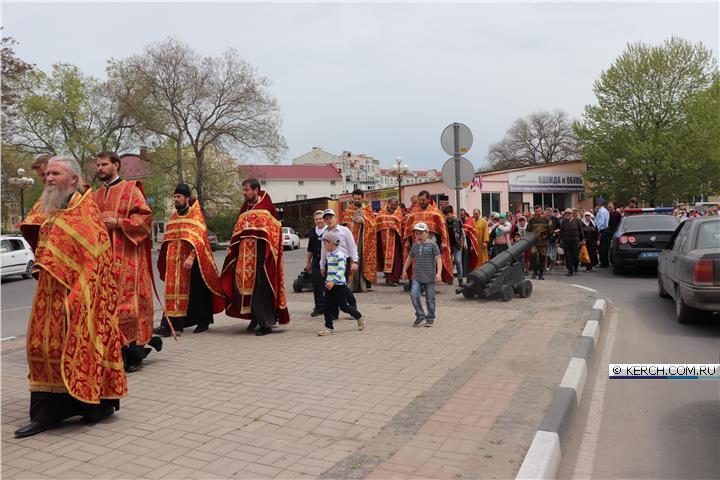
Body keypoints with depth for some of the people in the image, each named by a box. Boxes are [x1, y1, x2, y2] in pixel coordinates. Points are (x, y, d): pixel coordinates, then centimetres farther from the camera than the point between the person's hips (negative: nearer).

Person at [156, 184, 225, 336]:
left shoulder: (196, 216, -6)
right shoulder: (173, 217, 12)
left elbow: (198, 239, -16)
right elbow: (168, 241, 18)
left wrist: (191, 257, -27)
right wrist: (166, 261, 13)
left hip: (192, 262, -5)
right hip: (175, 262, 5)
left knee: (197, 292, 4)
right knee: (173, 290, -2)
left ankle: (203, 322, 19)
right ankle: (168, 324, -4)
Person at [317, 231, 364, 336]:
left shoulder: (339, 255, -16)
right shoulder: (329, 255, 12)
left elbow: (341, 271, -26)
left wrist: (333, 281, -34)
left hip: (339, 285, -8)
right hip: (330, 285, 8)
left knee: (343, 306, 3)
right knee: (327, 306, 1)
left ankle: (359, 317, 26)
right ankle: (329, 327, 7)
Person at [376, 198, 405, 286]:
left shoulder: (398, 213, 6)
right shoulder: (382, 212, 12)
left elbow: (400, 225, -3)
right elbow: (377, 223, 8)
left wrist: (395, 227, -20)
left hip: (394, 238, -2)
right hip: (384, 238, 2)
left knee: (395, 258, -5)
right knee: (386, 257, 6)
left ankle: (395, 278, -3)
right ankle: (388, 277, 15)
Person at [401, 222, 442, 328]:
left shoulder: (432, 245, -6)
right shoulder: (415, 246, 9)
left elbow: (438, 259, -12)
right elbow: (409, 258, 23)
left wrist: (439, 273, -23)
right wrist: (404, 270, 23)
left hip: (430, 277, -3)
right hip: (417, 277, 3)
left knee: (430, 299, 5)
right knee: (414, 295, -13)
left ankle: (430, 318, 24)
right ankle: (420, 315, 4)